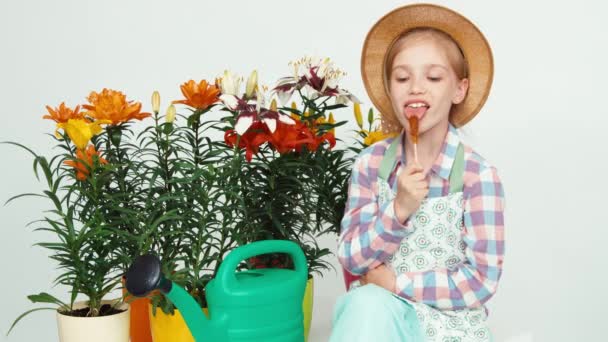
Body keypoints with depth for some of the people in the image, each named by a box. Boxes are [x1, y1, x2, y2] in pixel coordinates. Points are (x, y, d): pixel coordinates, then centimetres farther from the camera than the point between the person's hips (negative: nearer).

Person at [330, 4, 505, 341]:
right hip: (374, 313, 3)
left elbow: (481, 282, -13)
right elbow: (351, 258, -5)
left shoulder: (478, 174, -12)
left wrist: (395, 281, -14)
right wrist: (399, 210, -21)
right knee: (365, 303, -29)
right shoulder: (370, 162, -2)